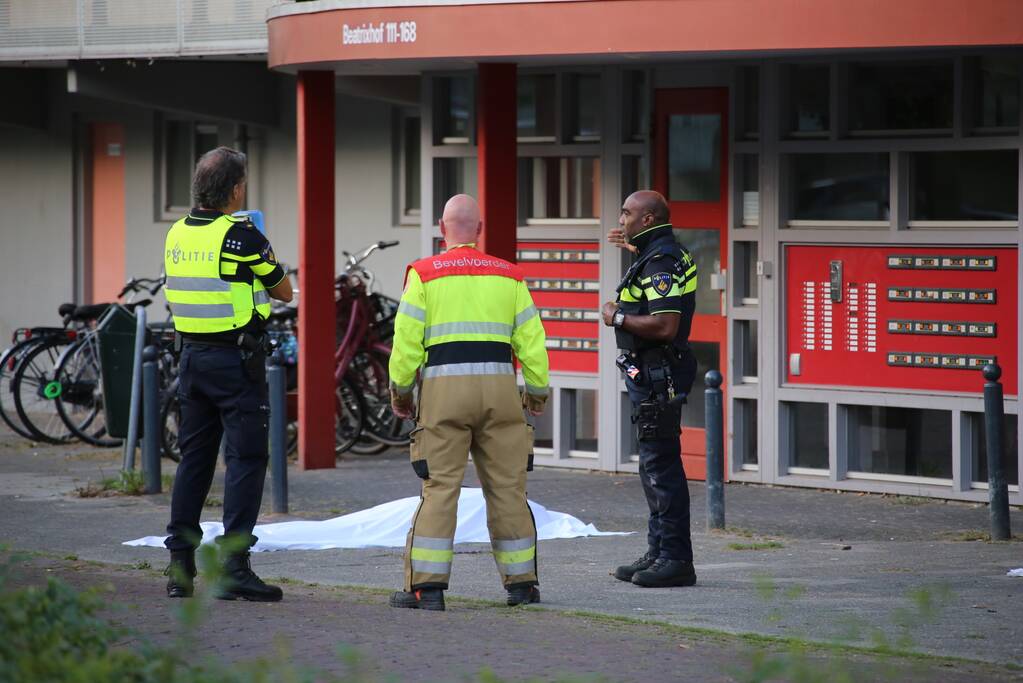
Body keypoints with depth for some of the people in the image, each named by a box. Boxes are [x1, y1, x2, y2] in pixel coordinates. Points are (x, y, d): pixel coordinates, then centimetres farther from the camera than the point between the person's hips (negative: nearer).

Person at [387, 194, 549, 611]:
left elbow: (407, 338, -2)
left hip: (444, 388, -2)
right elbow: (532, 339, 11)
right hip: (498, 386, 2)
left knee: (440, 486, -2)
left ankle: (427, 585, -6)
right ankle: (521, 582, 12)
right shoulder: (509, 276, 11)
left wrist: (400, 390, 9)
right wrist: (537, 391, 21)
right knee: (507, 486, 8)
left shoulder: (424, 274, 3)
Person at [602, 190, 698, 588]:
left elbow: (664, 326, -28)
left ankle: (675, 560, -9)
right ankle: (660, 553, 20)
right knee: (655, 467, 15)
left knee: (662, 466, -10)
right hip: (650, 376, 11)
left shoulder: (660, 264, -18)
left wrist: (618, 318, -15)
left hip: (657, 377, -11)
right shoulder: (660, 255, 15)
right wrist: (633, 247, 40)